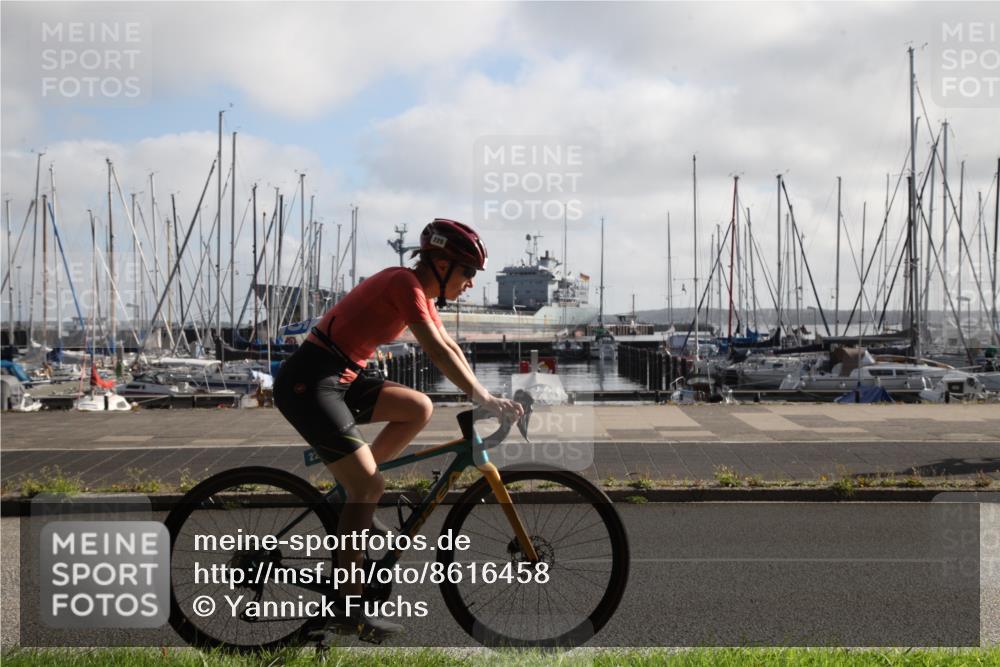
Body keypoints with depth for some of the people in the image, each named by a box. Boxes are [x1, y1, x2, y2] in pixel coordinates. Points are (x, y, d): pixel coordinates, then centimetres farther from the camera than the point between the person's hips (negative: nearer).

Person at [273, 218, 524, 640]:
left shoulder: (421, 291, 12)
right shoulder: (405, 283, -16)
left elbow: (450, 348, 17)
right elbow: (438, 352, -23)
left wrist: (485, 396, 10)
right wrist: (485, 399, -23)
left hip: (340, 379, 9)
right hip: (308, 383, -9)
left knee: (419, 409, 3)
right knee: (370, 484, -11)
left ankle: (354, 500, 10)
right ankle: (350, 604, -3)